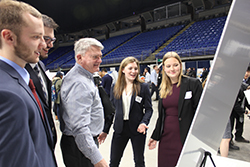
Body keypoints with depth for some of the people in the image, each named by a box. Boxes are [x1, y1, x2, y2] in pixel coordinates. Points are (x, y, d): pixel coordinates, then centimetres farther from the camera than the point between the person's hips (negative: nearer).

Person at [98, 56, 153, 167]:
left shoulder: (143, 87, -6)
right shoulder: (115, 87, 1)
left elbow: (149, 109, -3)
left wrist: (144, 123, -21)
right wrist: (105, 130, 4)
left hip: (137, 129, -1)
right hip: (120, 128, 2)